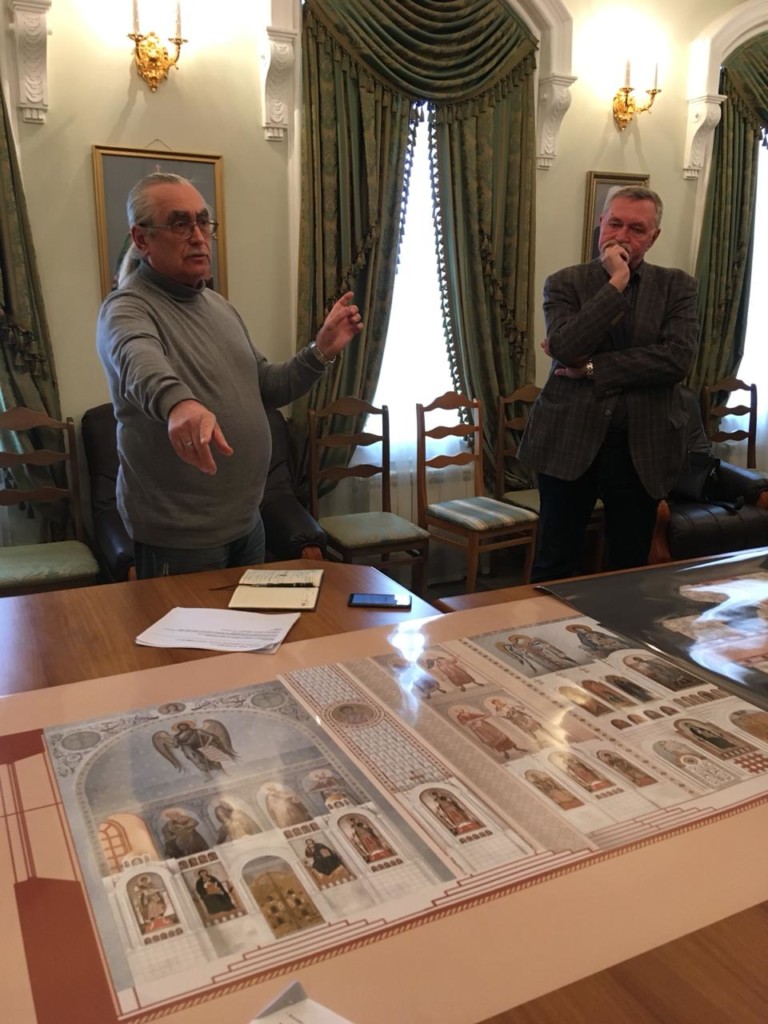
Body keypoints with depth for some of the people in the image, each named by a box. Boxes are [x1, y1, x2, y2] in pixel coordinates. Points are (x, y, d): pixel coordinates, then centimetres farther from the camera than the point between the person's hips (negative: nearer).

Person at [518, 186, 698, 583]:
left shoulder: (677, 286, 5)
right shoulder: (564, 283, 3)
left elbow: (678, 359, -10)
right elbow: (565, 348, -15)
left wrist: (590, 368, -12)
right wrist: (616, 282, -14)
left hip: (642, 447, 1)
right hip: (569, 441, -1)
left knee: (628, 569, 11)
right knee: (554, 566, 7)